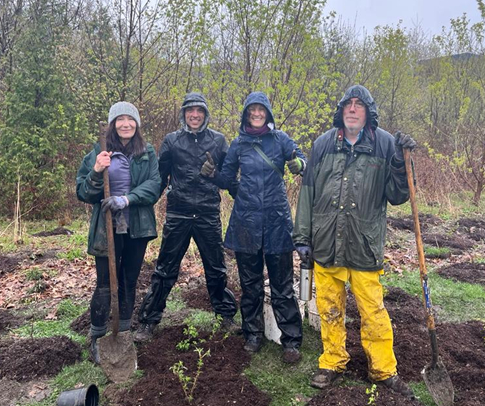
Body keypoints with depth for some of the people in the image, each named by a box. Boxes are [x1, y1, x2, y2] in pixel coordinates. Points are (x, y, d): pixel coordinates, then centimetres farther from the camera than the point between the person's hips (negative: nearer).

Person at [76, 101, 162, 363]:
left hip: (138, 227, 2)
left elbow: (154, 184, -8)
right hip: (107, 227, -2)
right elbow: (82, 192, -1)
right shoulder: (98, 153, 0)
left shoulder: (148, 153, 4)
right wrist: (96, 172, -21)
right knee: (105, 284, 0)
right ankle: (96, 339, 17)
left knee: (129, 282, 13)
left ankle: (123, 334, 29)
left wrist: (126, 199, -23)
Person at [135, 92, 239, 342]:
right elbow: (159, 176, 8)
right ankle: (148, 322, 18)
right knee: (165, 271, 6)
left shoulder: (218, 140, 5)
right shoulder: (171, 141, 4)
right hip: (177, 215, 0)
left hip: (209, 215, 1)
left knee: (216, 269, 13)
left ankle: (227, 316, 30)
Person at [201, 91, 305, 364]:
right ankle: (253, 334, 26)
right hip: (246, 219, 2)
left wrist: (299, 165, -28)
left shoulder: (280, 139, 2)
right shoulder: (239, 143, 8)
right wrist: (212, 173, -11)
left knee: (282, 284, 1)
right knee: (250, 283, 11)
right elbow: (227, 179, 10)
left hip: (276, 218, -2)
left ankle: (291, 340, 10)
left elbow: (303, 161, -5)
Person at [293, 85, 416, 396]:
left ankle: (384, 370, 28)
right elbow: (308, 192, 7)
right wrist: (303, 237, 6)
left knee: (373, 313, 6)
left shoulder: (385, 144, -1)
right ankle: (333, 363, 34)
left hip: (365, 246, -2)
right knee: (330, 310, 14)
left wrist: (401, 164, -14)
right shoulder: (323, 144, 4)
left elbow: (396, 196, 2)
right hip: (325, 245, 2)